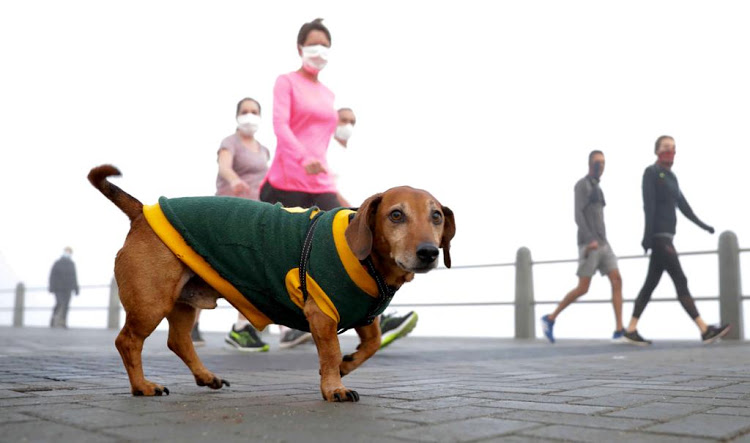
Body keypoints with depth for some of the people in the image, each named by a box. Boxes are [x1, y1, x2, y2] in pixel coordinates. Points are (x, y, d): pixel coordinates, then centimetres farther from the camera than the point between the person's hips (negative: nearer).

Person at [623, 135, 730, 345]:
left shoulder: (671, 176, 19)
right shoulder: (651, 172, -5)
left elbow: (682, 204, 25)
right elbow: (649, 206, -15)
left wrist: (701, 224, 29)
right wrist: (648, 235, -22)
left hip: (666, 235, 9)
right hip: (658, 235, -9)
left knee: (651, 283, 7)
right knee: (680, 281, -9)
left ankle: (632, 329, 10)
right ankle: (705, 330, -9)